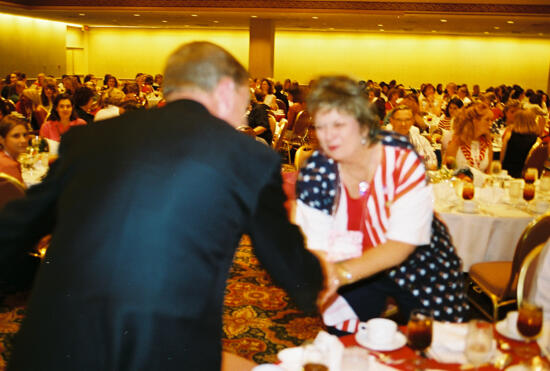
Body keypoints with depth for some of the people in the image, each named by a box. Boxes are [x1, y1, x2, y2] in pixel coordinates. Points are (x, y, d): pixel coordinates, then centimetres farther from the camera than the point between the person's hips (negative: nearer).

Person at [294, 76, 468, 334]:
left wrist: (346, 271, -44)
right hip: (354, 274, 2)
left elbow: (404, 242, -31)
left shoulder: (401, 159, -26)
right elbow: (317, 245, -17)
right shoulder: (315, 170, -18)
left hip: (416, 267, -1)